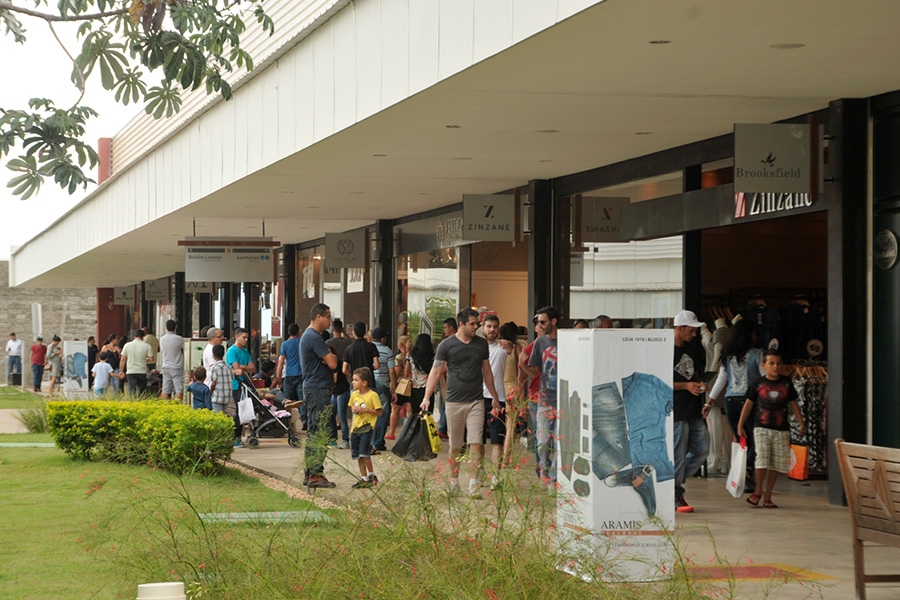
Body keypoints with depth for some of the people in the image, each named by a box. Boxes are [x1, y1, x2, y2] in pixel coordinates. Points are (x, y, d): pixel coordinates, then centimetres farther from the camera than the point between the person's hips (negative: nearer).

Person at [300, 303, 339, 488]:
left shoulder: (308, 335, 19)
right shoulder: (314, 337, -15)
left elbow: (328, 360, 16)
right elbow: (333, 363, -20)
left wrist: (329, 356, -6)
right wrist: (332, 356, 2)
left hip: (312, 388, 11)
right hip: (318, 389, -11)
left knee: (313, 433, 13)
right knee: (319, 433, -9)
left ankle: (309, 473, 17)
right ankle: (315, 474, -9)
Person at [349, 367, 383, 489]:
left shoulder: (373, 395, -11)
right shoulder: (354, 395, 9)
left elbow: (379, 411, -10)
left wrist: (365, 410, -18)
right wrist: (354, 409, 1)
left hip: (367, 427, -7)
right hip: (355, 427, 7)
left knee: (364, 453, -14)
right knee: (358, 455, 8)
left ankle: (372, 475, 1)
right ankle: (363, 478, 16)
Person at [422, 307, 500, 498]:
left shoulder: (481, 344, 9)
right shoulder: (446, 345, 0)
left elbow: (487, 372, 19)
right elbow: (435, 372, 0)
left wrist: (495, 398, 22)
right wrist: (427, 398, -9)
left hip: (476, 401, 2)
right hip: (454, 401, -1)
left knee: (476, 445, -8)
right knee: (455, 447, 5)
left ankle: (473, 484, -7)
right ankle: (454, 482, 19)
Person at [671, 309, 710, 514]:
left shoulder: (692, 350, 15)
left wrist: (699, 386, 5)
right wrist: (686, 386, -18)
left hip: (693, 410, 8)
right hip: (675, 411, -8)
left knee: (702, 449, 4)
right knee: (677, 454, -4)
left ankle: (674, 481, 19)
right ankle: (675, 498, 3)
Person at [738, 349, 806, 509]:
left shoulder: (786, 383, 7)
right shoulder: (759, 383, 2)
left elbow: (794, 404, 14)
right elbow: (748, 404, 8)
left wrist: (801, 423, 9)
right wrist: (740, 425, 8)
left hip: (781, 430, 2)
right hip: (762, 428, -2)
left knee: (776, 464, 2)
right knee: (762, 459, -15)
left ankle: (767, 497, 11)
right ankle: (758, 491, 6)